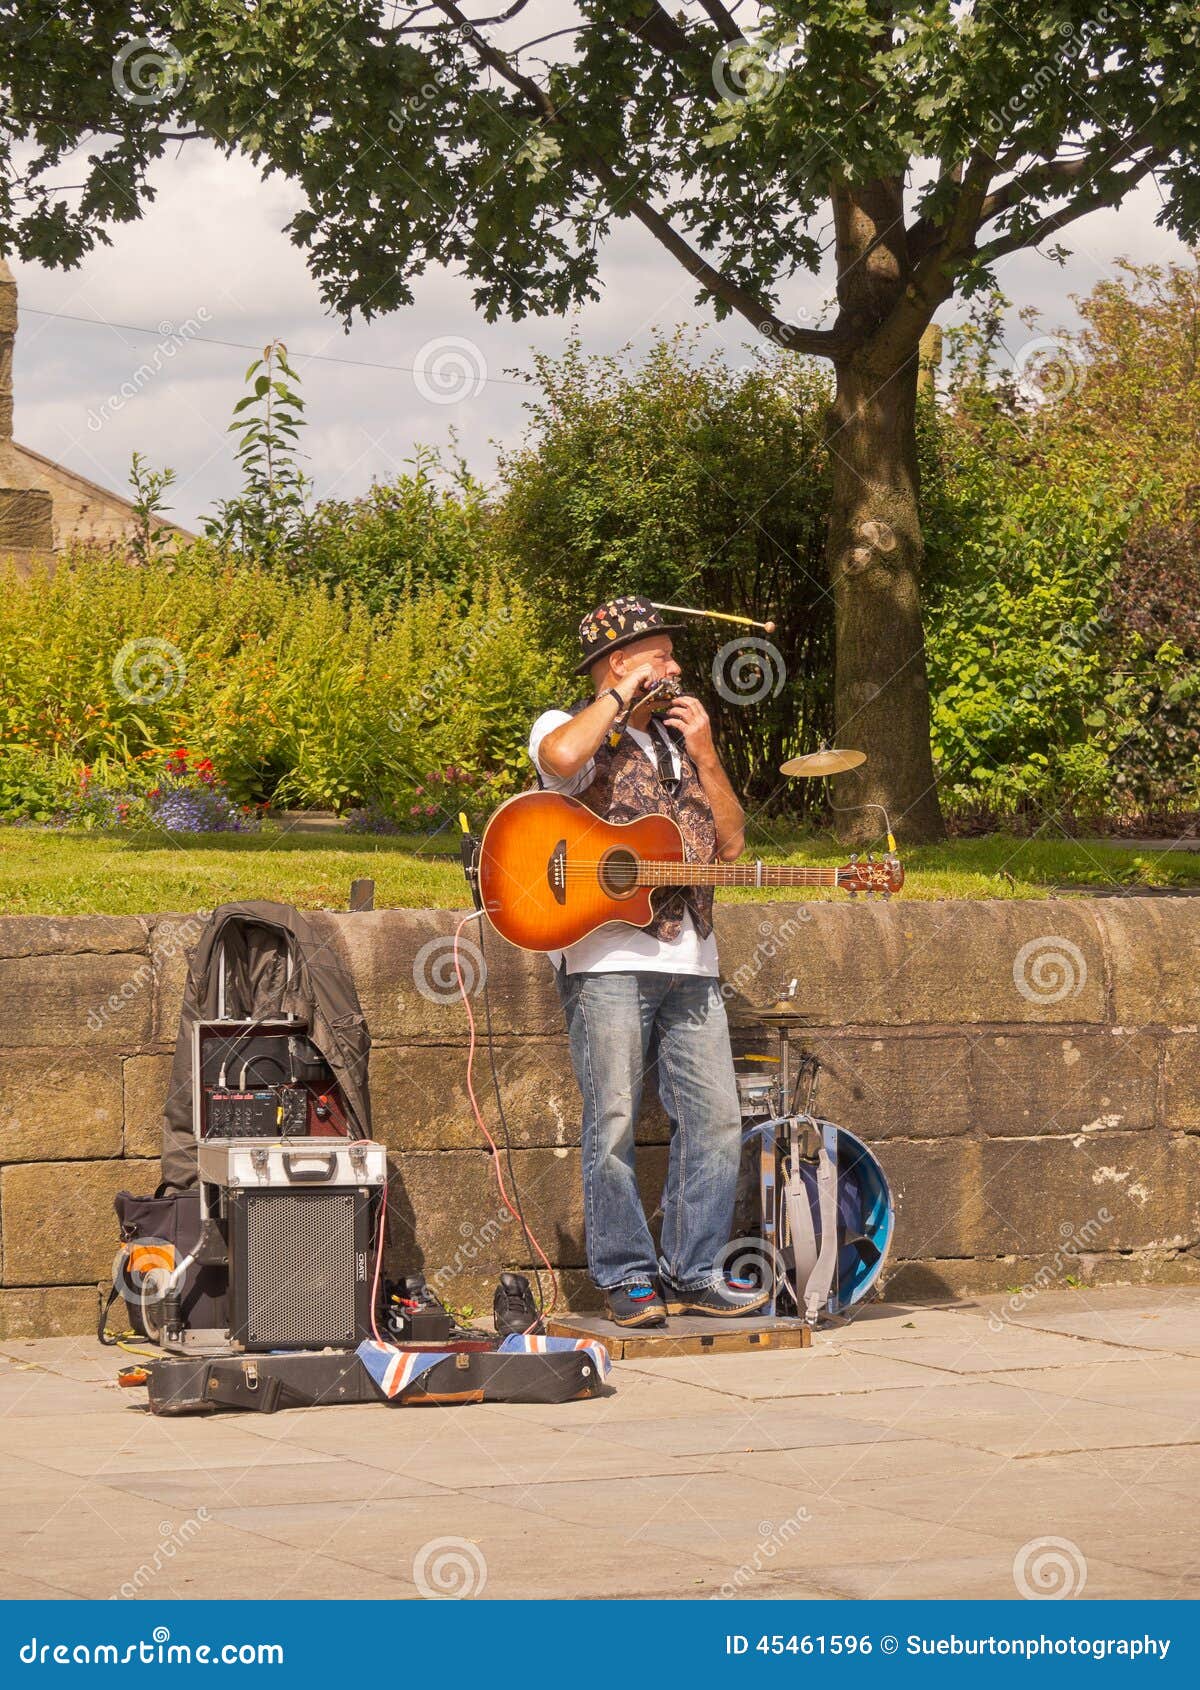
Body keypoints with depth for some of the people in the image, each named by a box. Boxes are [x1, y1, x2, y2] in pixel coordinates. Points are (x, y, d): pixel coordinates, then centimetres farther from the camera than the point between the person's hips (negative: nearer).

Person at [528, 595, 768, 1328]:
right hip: (607, 958, -6)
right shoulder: (571, 730, 3)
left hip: (690, 964, 6)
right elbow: (560, 757, -25)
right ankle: (628, 1277, 2)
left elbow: (731, 844, 16)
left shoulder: (677, 740, 22)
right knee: (615, 1123, -5)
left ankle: (695, 1269, 9)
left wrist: (704, 755, 6)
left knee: (715, 1118, 1)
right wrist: (620, 696, -10)